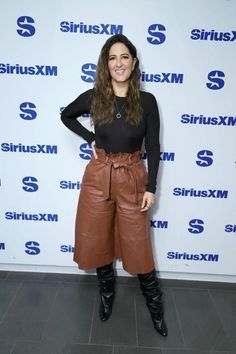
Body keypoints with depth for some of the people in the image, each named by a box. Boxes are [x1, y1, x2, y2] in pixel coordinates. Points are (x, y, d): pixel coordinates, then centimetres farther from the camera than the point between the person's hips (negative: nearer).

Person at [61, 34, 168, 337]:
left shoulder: (146, 100, -6)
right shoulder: (93, 97, -3)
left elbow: (153, 147, -1)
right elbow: (66, 115, 15)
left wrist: (151, 187, -4)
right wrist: (90, 139, 0)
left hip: (132, 177, -1)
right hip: (98, 175, 2)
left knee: (137, 244, 9)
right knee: (98, 239, 14)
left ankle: (155, 305, 32)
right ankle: (107, 293, 41)